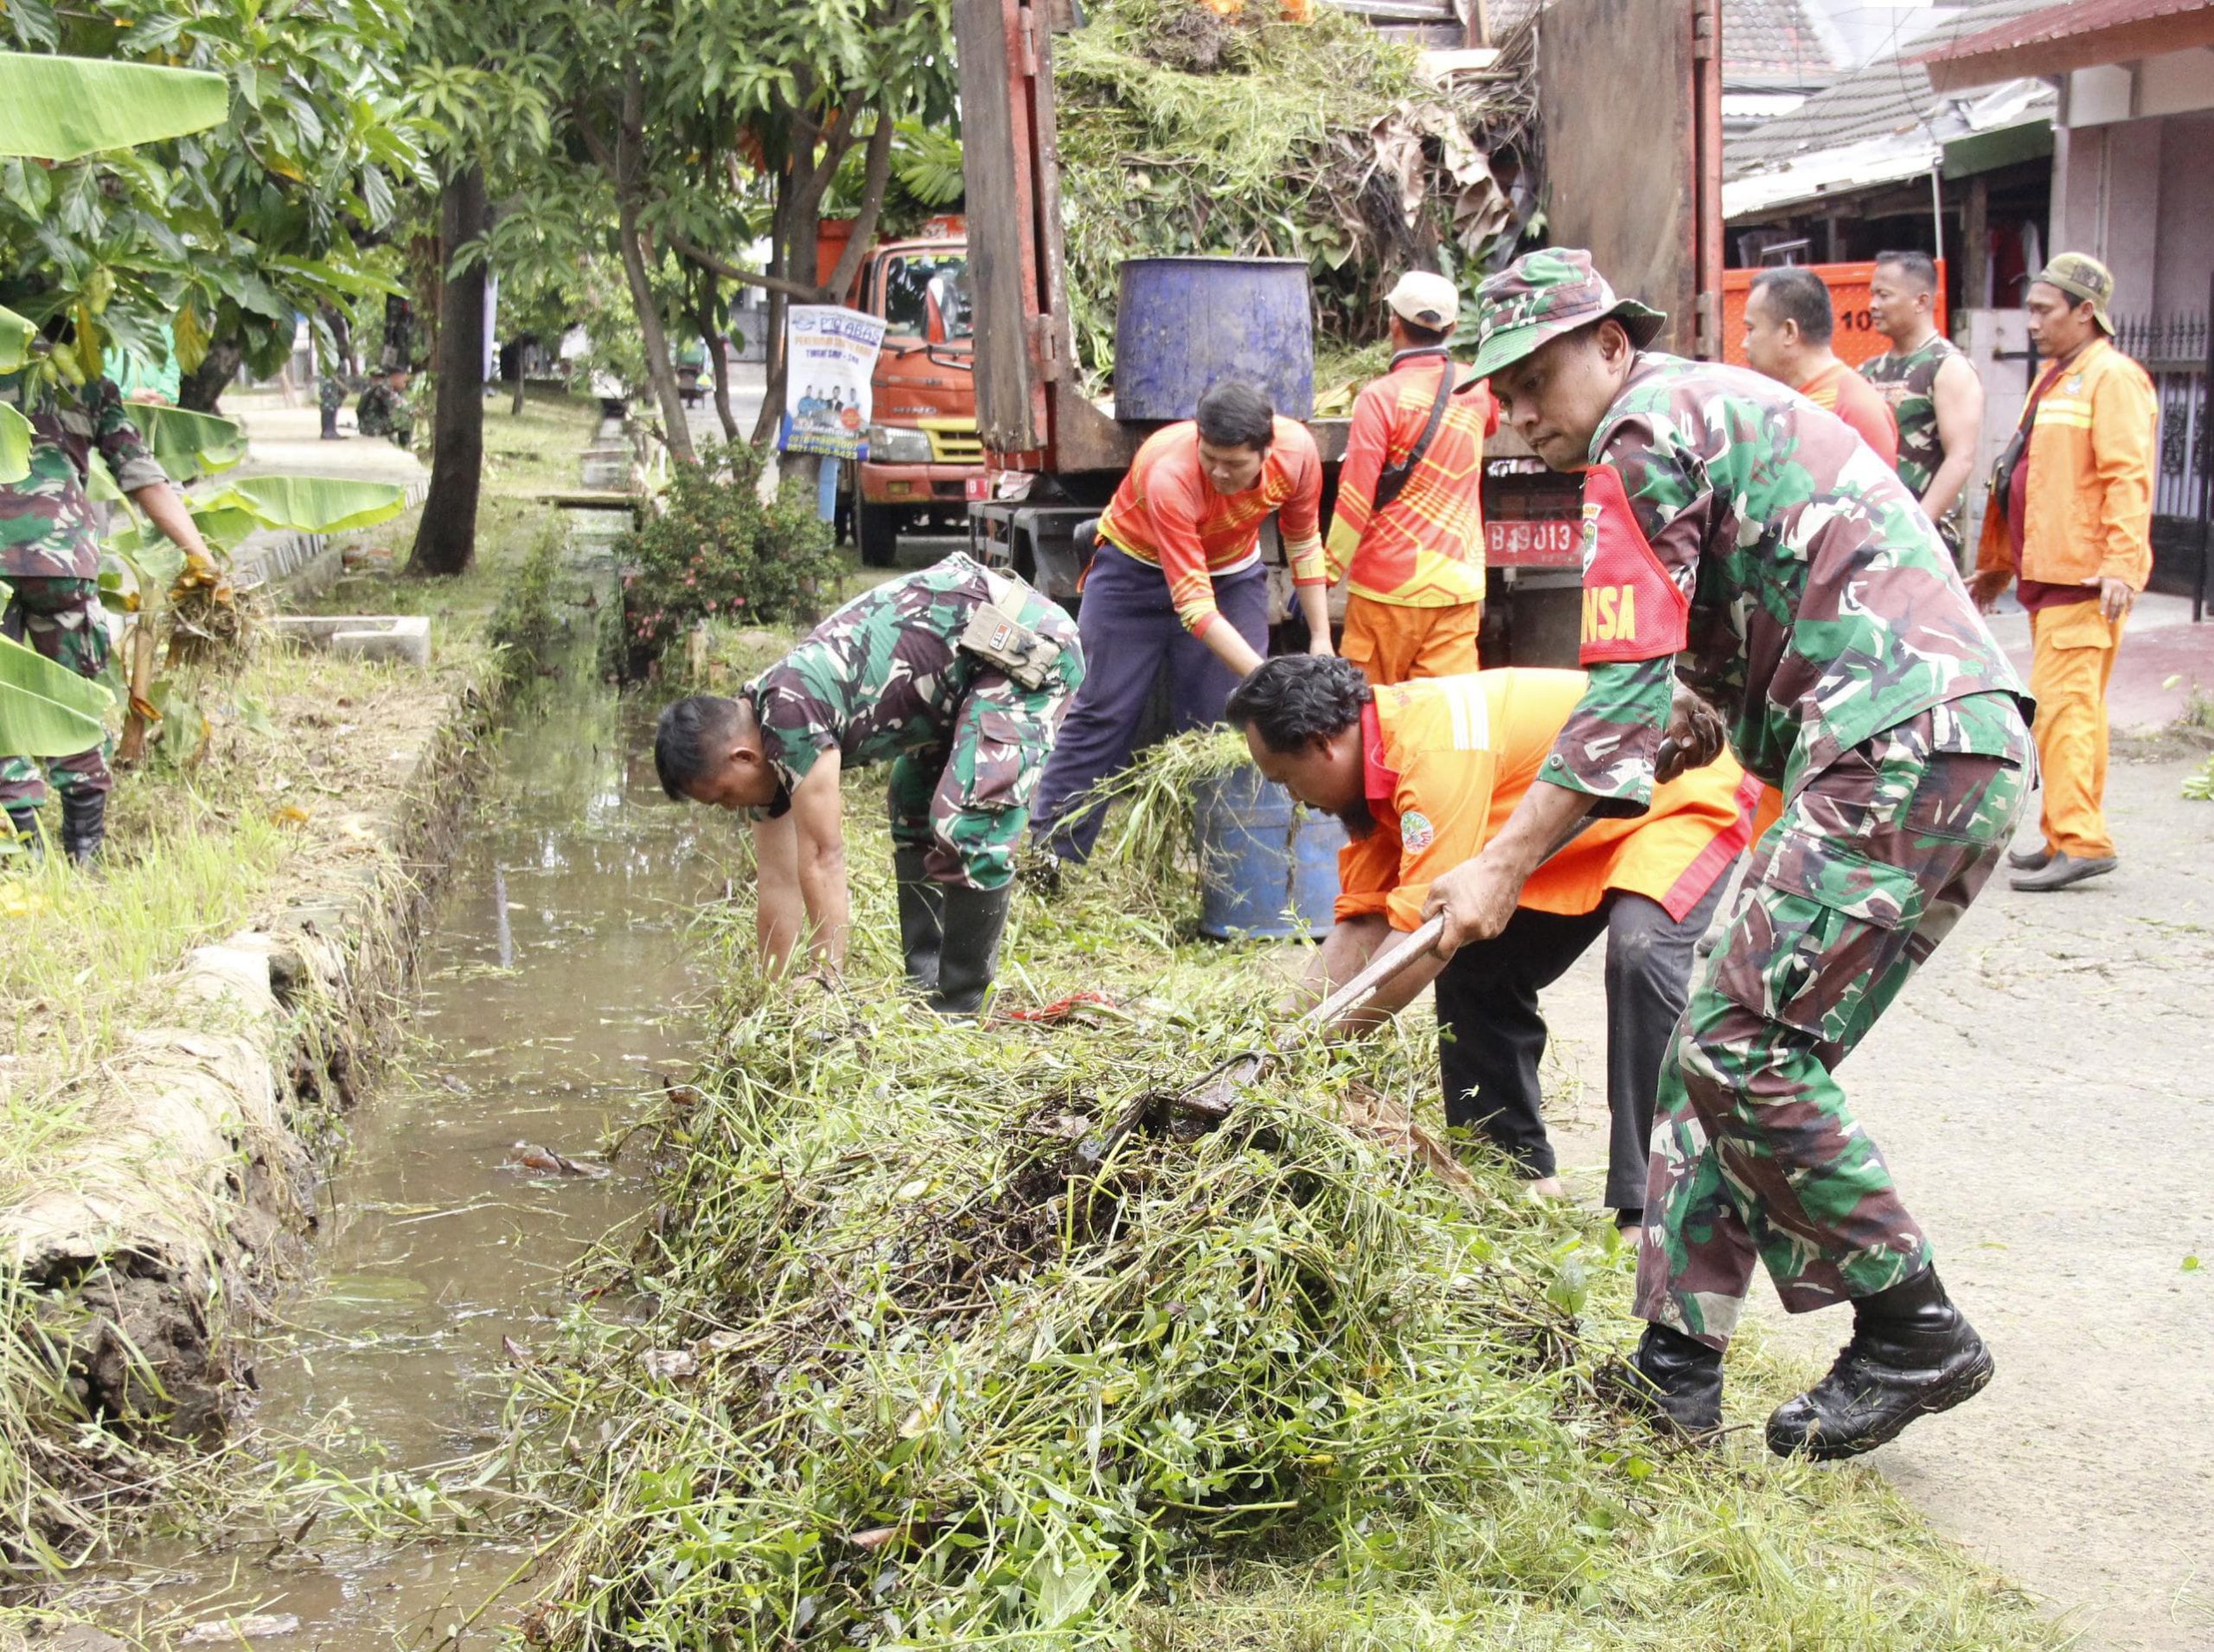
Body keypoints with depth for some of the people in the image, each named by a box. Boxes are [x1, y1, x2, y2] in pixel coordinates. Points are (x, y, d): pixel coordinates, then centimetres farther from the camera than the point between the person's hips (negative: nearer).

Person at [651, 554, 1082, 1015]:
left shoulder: (790, 713, -25)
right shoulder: (762, 741, 4)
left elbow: (822, 857, -23)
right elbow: (779, 881, 8)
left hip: (1026, 644, -10)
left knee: (968, 826, -19)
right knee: (913, 812, 19)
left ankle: (957, 1012, -8)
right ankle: (923, 989, 25)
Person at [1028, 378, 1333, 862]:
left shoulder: (1297, 452, -27)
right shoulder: (1169, 475, -39)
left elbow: (1304, 545, -6)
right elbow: (1194, 604, -37)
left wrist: (1321, 640, -6)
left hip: (1233, 572, 4)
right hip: (1136, 568, -4)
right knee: (1102, 715, -1)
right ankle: (1048, 854, 7)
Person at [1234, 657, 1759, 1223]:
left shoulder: (1434, 750, -34)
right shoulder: (1378, 760, -5)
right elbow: (1361, 925, -3)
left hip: (1690, 797, -10)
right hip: (1589, 837, 10)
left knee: (1639, 954, -32)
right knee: (1473, 968, 7)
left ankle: (1647, 1205, -27)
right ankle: (1519, 1170, 18)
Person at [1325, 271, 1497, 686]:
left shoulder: (1381, 397, -10)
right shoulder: (1477, 390, 6)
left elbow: (1355, 499, -14)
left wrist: (1328, 573, -6)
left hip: (1388, 585, -4)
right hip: (1458, 586, 4)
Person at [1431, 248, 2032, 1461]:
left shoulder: (1647, 430, -4)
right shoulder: (1717, 410, 27)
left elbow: (1631, 692, -12)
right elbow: (1704, 692, 28)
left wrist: (1506, 864, -10)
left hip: (1902, 754, -10)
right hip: (1961, 751, 10)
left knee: (1745, 1051, -10)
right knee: (1727, 1050, 9)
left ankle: (1911, 1334, 1)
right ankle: (1677, 1362, 11)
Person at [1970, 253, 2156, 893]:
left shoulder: (2113, 377, -9)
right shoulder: (2054, 378, 21)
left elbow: (2129, 477, -18)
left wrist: (2122, 564, -26)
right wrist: (1998, 564, 29)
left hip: (2086, 577, -10)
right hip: (2049, 574, 10)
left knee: (2061, 702, -14)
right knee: (2073, 706, 12)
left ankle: (2080, 839, -14)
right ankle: (2067, 837, 17)